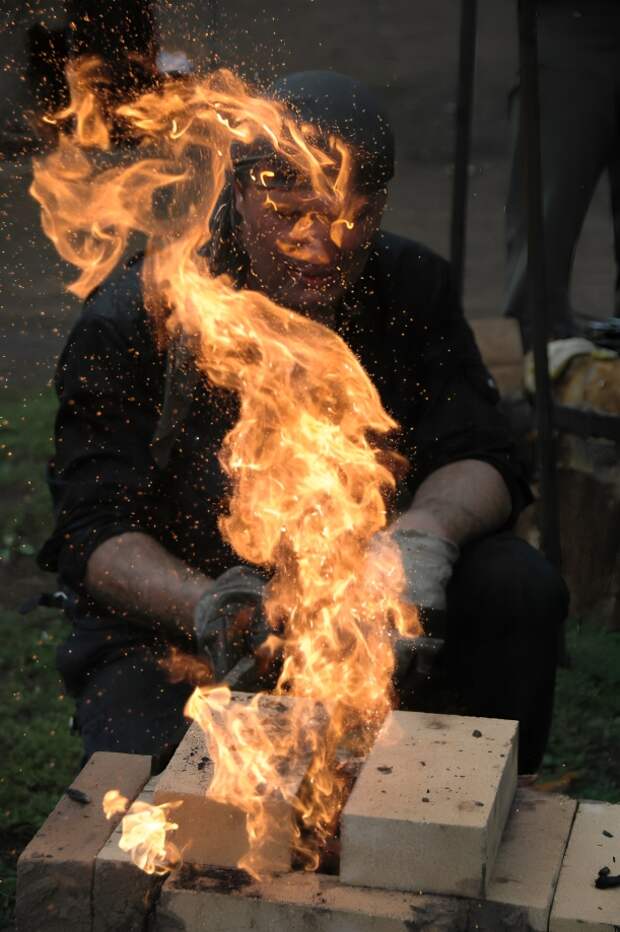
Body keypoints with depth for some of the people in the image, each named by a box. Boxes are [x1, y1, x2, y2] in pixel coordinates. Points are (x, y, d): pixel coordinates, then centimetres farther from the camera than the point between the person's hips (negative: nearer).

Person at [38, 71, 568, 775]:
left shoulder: (411, 287, -2)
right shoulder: (131, 321, -14)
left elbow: (477, 458, -4)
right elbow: (94, 531, -17)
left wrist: (425, 532, -29)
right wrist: (203, 603, -38)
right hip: (169, 623, -3)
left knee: (518, 589, -20)